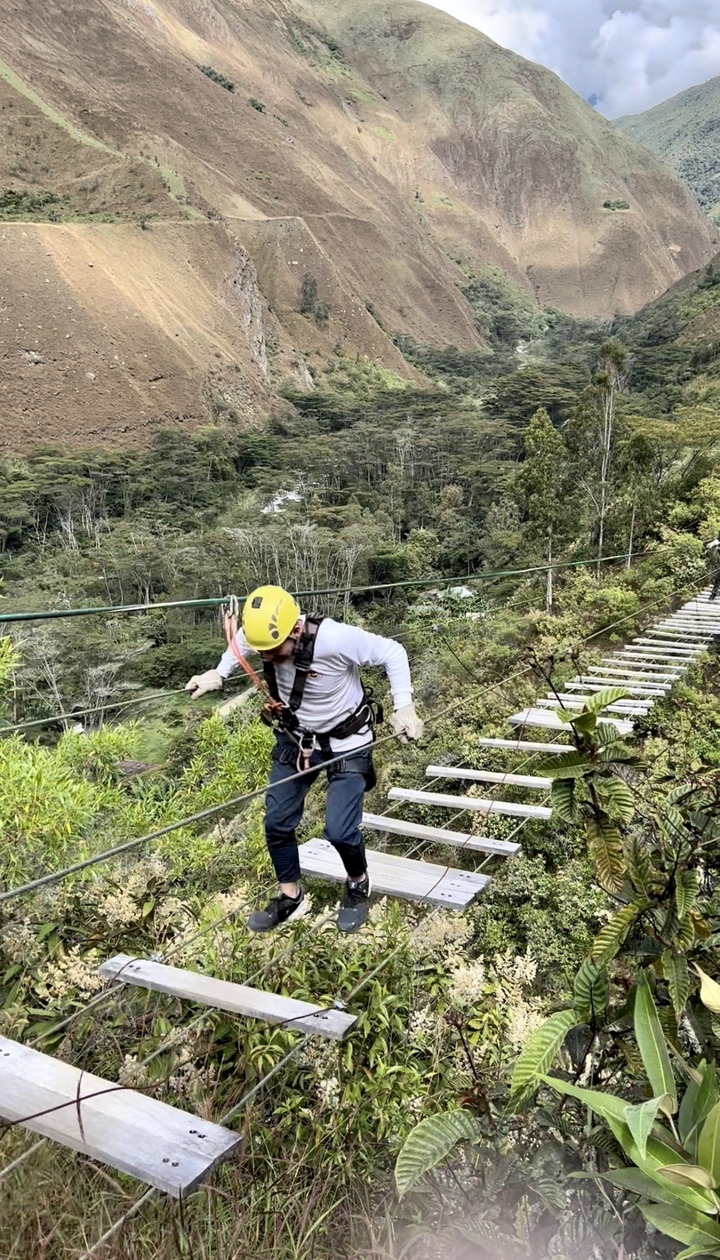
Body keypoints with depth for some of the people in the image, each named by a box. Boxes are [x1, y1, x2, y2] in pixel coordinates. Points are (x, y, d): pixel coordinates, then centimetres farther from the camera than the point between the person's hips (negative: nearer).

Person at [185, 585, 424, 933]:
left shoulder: (336, 639, -36)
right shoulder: (261, 633, -22)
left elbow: (393, 653, -22)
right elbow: (239, 643, 5)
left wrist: (404, 707, -28)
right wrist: (218, 674, -7)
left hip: (346, 741, -5)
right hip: (295, 738, 5)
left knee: (339, 830, -11)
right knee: (277, 822, 8)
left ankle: (358, 884, 23)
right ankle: (290, 898, 31)